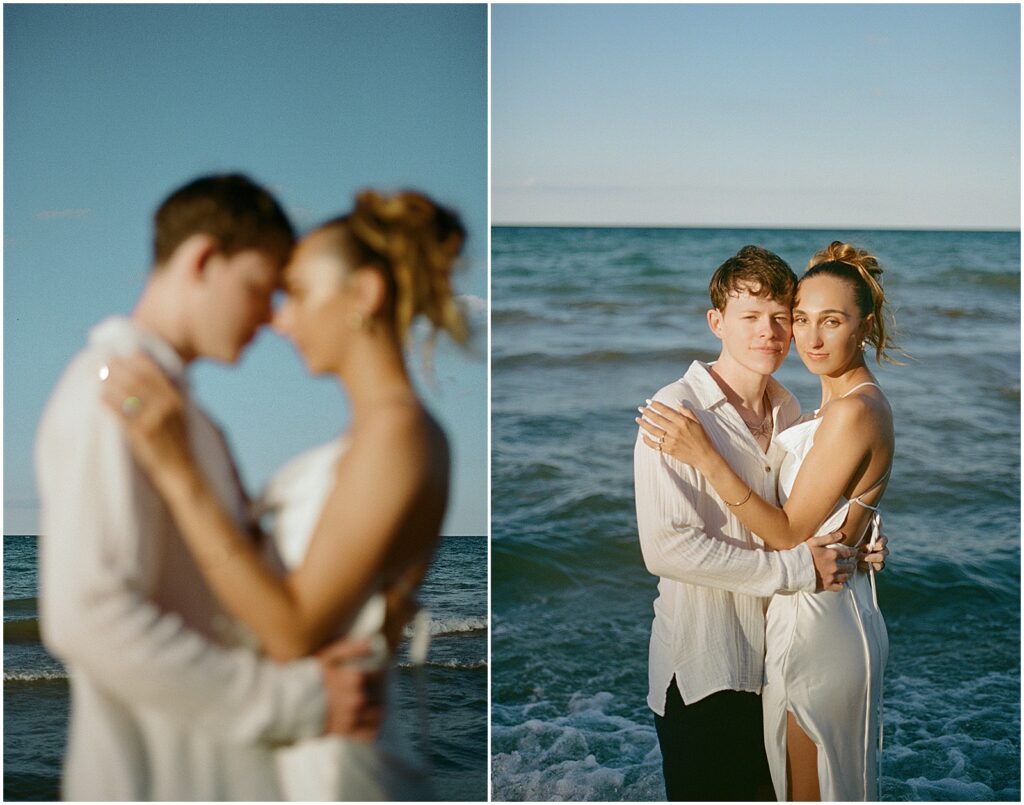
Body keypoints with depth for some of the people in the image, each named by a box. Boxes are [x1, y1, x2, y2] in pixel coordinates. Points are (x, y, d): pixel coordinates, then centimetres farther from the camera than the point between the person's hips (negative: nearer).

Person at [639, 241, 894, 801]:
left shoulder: (852, 411, -21)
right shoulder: (849, 404, 9)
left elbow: (789, 533, -19)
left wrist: (706, 458, -21)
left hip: (819, 626, -10)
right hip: (836, 613, 10)